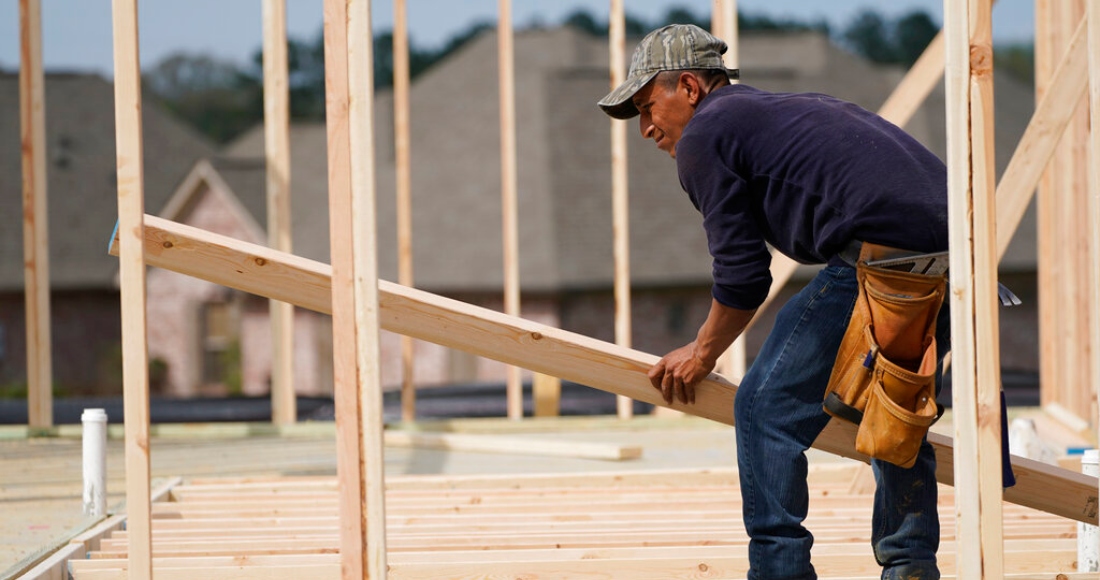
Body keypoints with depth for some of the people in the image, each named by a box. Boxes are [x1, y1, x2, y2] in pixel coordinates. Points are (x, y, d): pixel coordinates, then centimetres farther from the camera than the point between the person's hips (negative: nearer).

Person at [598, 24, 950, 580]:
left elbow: (742, 277, 3)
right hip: (954, 242, 9)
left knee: (767, 408, 2)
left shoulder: (704, 135, 7)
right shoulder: (792, 107, 33)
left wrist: (702, 354, 20)